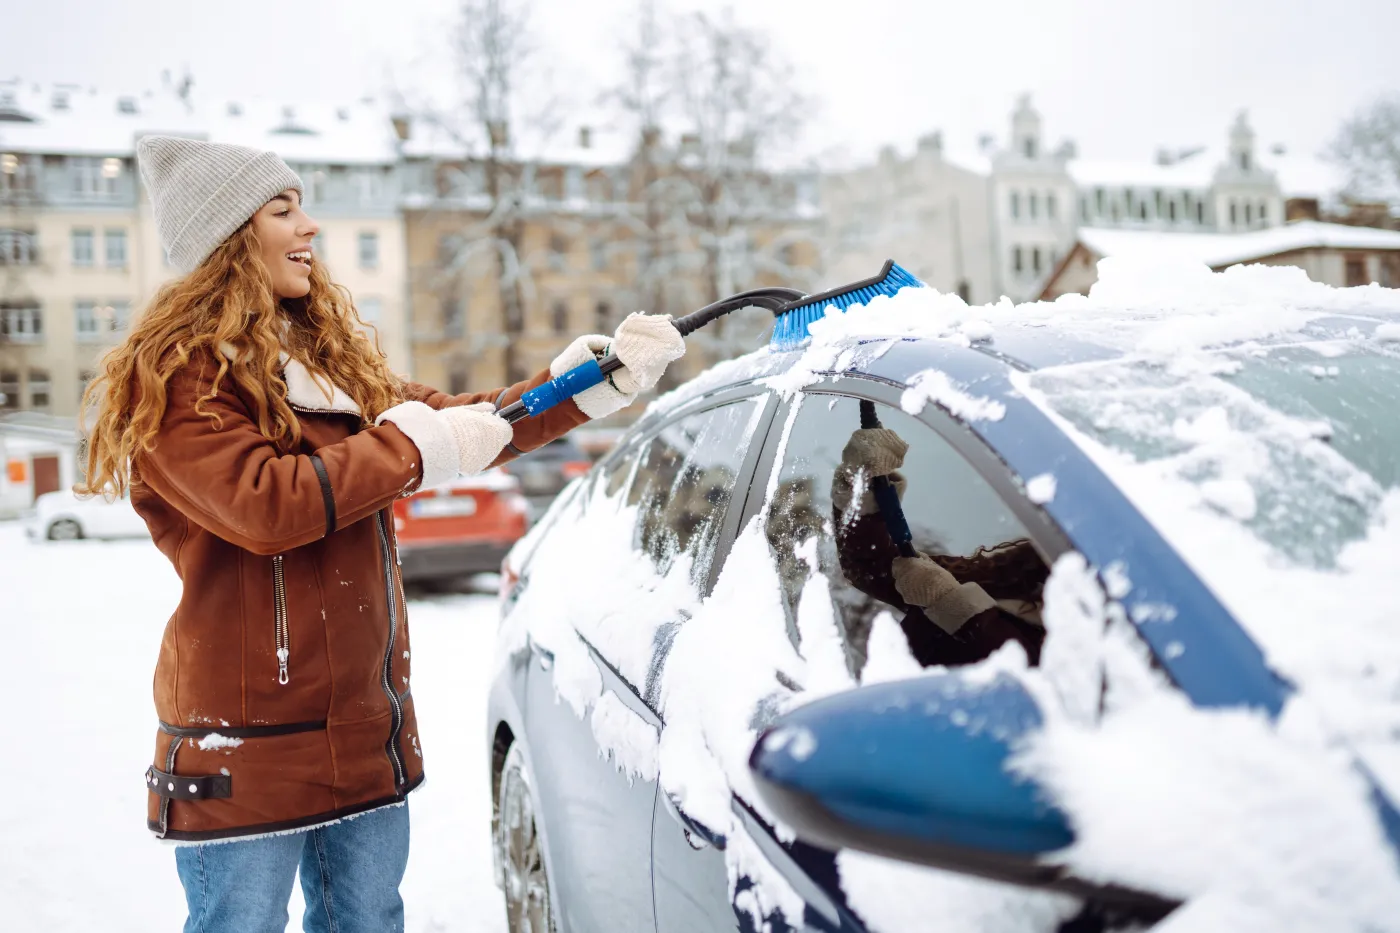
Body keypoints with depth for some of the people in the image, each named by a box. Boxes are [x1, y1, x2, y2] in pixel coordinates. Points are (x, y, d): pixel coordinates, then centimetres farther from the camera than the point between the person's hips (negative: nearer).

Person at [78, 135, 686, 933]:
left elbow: (464, 424, 12)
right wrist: (413, 444, -16)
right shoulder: (176, 379, -9)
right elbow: (262, 504, -23)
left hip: (369, 730, 7)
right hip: (248, 743, -7)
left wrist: (597, 375, 4)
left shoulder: (330, 360, 15)